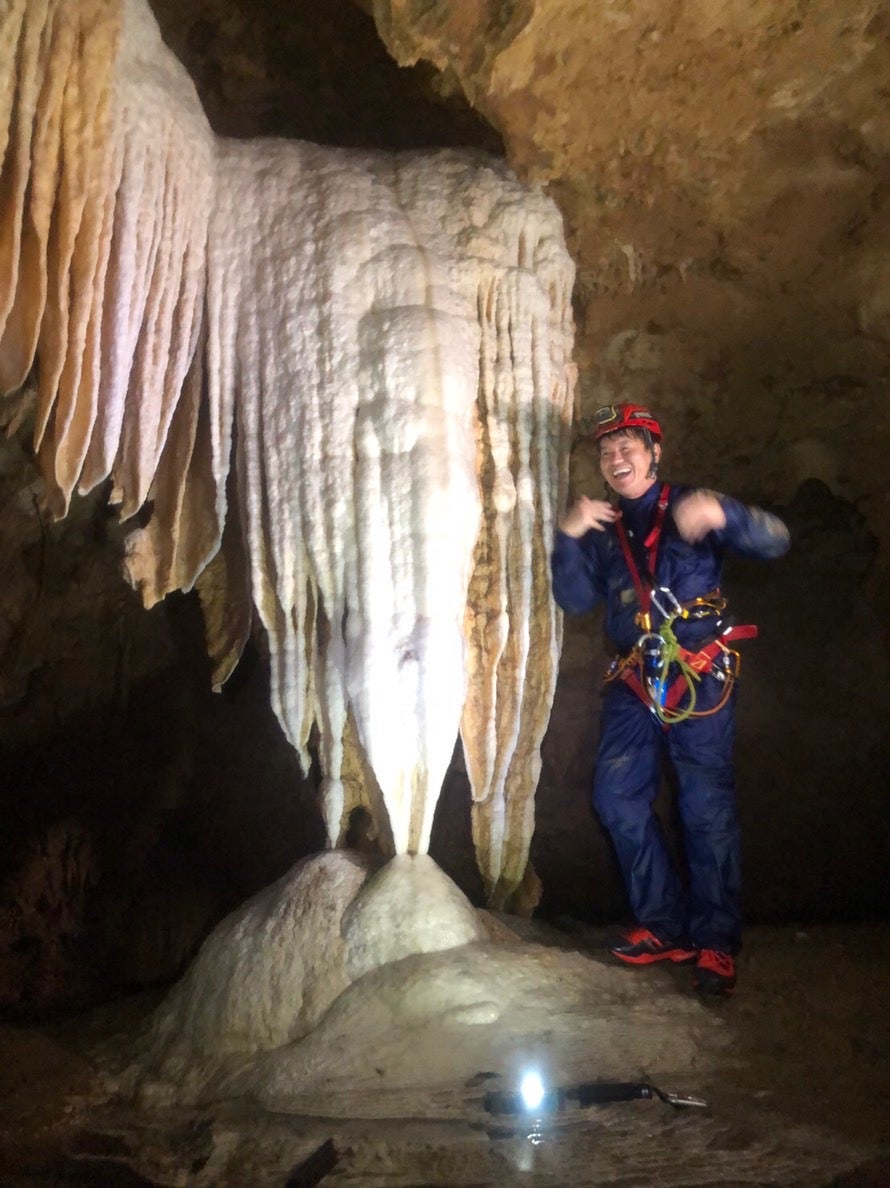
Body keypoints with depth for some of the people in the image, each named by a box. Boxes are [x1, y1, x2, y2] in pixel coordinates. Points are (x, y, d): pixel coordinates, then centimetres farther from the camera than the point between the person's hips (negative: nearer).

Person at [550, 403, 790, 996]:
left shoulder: (691, 508, 2)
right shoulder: (601, 529, 14)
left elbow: (775, 539, -11)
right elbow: (576, 600, 3)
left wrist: (722, 513, -31)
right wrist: (568, 538, -13)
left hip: (700, 676, -5)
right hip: (634, 680, 5)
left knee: (708, 807, -6)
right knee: (618, 796, 0)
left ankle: (716, 942, 5)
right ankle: (665, 926, 12)